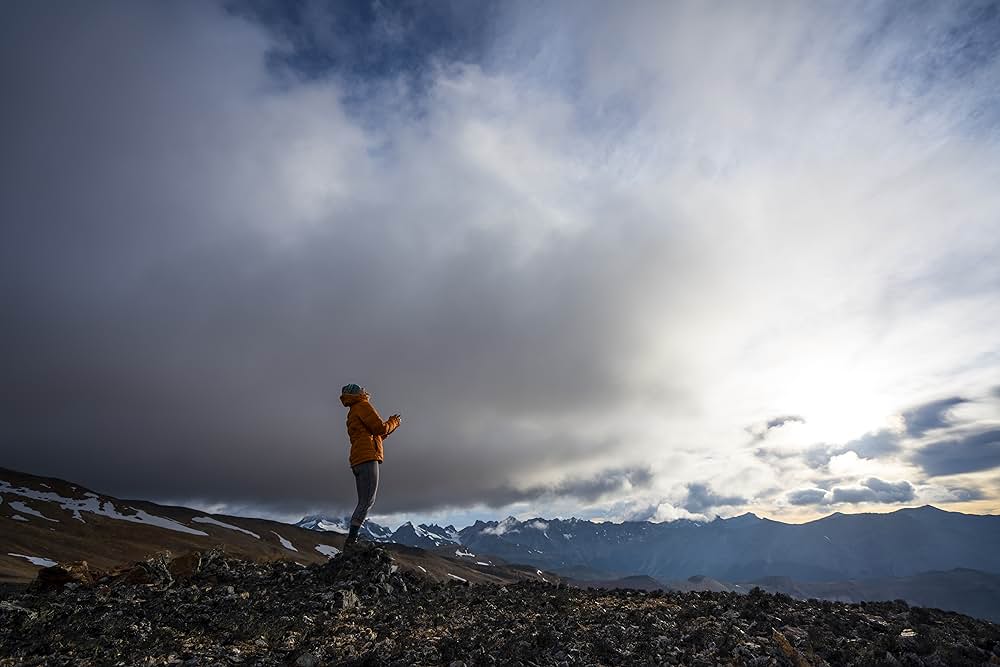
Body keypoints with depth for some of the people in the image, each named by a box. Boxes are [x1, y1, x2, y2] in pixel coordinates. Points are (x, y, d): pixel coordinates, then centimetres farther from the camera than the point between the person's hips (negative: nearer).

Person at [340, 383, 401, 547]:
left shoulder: (352, 414, 29)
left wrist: (390, 425, 28)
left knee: (364, 502, 8)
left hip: (358, 462, 10)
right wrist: (393, 423, 9)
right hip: (368, 458, -10)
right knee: (367, 501, -14)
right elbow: (380, 428, -10)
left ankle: (352, 539, 1)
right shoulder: (363, 406, 0)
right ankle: (351, 539, -21)